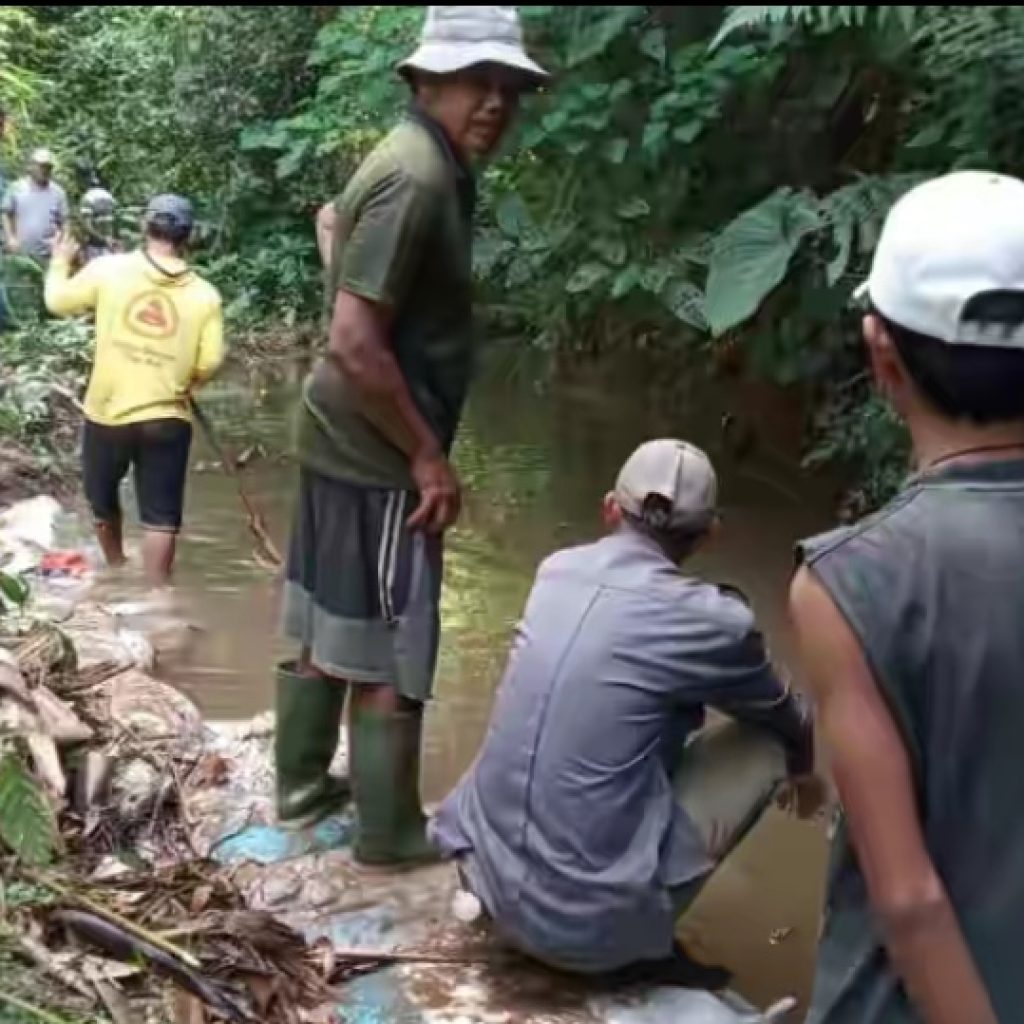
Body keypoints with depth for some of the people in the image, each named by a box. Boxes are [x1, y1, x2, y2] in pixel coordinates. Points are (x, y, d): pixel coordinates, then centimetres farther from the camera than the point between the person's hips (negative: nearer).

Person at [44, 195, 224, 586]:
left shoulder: (108, 269, -6)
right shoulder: (205, 294, -3)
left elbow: (58, 302, 7)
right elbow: (210, 363, -7)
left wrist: (60, 261, 27)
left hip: (108, 413, 1)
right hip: (167, 418, -1)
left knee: (102, 501, 25)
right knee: (160, 516, 6)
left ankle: (115, 569, 43)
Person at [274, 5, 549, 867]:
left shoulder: (424, 163, 9)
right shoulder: (418, 179, -22)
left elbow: (332, 219, 30)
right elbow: (357, 343, -27)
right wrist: (430, 457, -19)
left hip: (341, 439, 10)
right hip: (379, 455, -10)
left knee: (328, 628, 19)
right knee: (392, 654, 3)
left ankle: (303, 786, 34)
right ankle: (391, 831, 17)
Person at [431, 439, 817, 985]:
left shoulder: (557, 570, 4)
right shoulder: (707, 618, -10)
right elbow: (790, 723, 12)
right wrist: (804, 766, 35)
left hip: (486, 875, 6)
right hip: (589, 921, -6)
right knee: (767, 743, 7)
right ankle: (639, 946, 7)